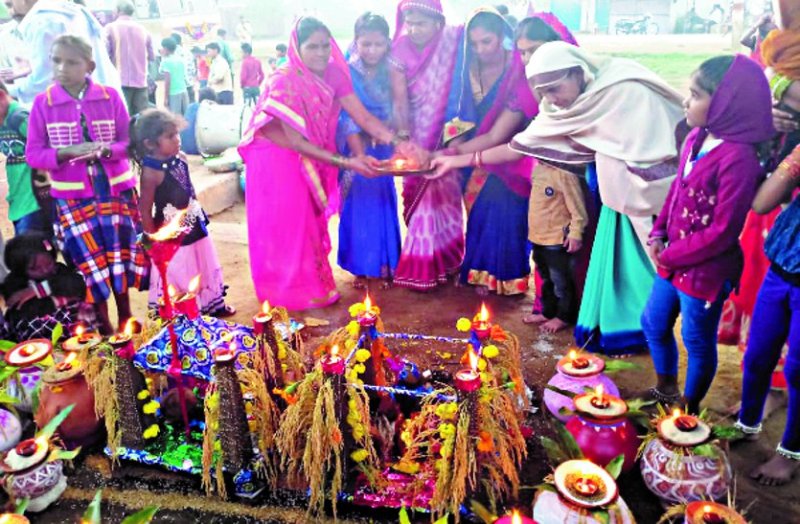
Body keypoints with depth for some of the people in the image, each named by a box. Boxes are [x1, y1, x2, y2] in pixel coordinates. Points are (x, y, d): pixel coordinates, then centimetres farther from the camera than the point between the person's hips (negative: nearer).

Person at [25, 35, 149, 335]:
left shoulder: (110, 96, -4)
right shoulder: (42, 103, -4)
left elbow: (130, 141, 0)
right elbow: (33, 154, -3)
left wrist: (106, 150, -21)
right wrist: (67, 152, -21)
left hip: (115, 190, 1)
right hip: (73, 197, 0)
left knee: (120, 255, 9)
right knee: (90, 261, 3)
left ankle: (125, 316, 28)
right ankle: (103, 325, 19)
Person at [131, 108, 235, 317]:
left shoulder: (180, 158, -2)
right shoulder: (151, 172, -23)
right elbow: (145, 210, -19)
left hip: (195, 227, 8)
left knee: (206, 267, 22)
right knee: (176, 276, 7)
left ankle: (213, 304, 42)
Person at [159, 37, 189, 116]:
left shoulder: (166, 61, -9)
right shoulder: (180, 59, 10)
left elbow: (167, 80, -13)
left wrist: (166, 98, -10)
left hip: (173, 94, -7)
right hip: (184, 92, 7)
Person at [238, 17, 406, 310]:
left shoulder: (334, 75, -12)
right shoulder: (284, 83, -29)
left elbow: (363, 117, -18)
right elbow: (295, 142, -29)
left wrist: (397, 141, -35)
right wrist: (344, 162, -34)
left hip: (310, 160, 6)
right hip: (276, 160, -6)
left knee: (310, 223, 15)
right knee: (285, 226, 2)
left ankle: (310, 282, 32)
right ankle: (290, 290, 18)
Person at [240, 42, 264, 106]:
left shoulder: (245, 61, -10)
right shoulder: (257, 61, 8)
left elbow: (243, 76, -13)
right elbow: (262, 75, 12)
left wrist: (242, 85, 3)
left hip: (247, 87, -5)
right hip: (256, 87, 5)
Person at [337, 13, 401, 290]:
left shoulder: (391, 73, 1)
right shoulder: (348, 75, -10)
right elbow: (348, 121, -13)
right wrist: (361, 157, -19)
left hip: (384, 151, 3)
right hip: (357, 149, -3)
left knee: (384, 206, 8)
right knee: (359, 207, 2)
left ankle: (385, 265, 21)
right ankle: (360, 267, 15)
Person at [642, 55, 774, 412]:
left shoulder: (737, 158, -25)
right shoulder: (695, 139, 0)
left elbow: (722, 231, -23)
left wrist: (671, 257, -14)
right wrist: (657, 234, -1)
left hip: (705, 271, -8)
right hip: (673, 262, 8)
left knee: (698, 342, 12)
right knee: (653, 323, 22)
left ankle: (689, 409, 37)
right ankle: (665, 390, 47)